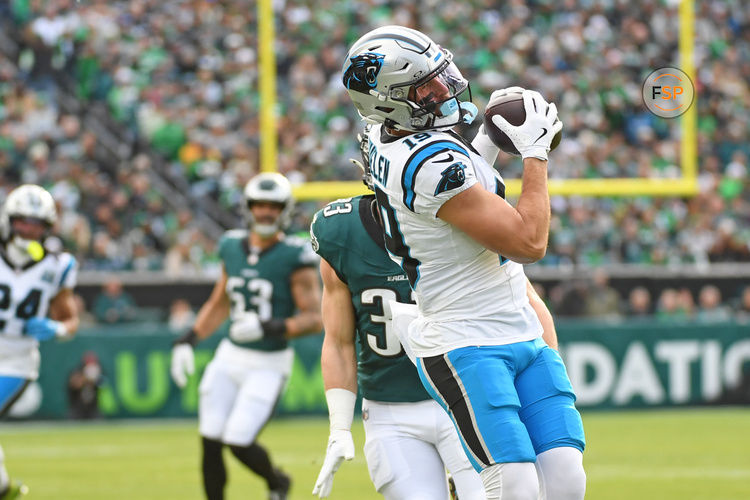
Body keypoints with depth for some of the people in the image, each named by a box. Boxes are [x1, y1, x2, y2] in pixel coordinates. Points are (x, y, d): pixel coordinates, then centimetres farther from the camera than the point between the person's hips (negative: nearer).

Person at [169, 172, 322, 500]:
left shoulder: (295, 257, -11)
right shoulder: (234, 248, 6)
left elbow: (314, 319, -15)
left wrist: (269, 327, -28)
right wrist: (187, 341, 10)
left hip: (269, 363, -5)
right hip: (231, 355, 5)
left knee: (239, 442, -12)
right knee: (210, 442, -1)